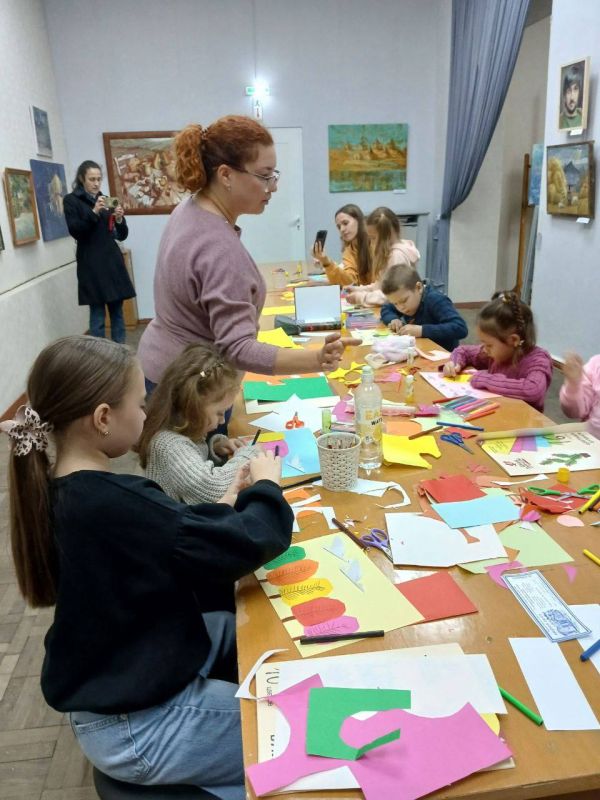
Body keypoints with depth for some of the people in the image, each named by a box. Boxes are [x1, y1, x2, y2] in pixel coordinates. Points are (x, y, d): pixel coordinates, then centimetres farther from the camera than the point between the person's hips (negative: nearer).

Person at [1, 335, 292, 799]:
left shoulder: (64, 489, -5)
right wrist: (266, 486, -12)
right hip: (137, 726, -9)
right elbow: (250, 544, -30)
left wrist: (227, 507, 1)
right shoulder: (112, 505, -35)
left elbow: (171, 536, 6)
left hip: (125, 675, 9)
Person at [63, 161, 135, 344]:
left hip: (113, 261, 5)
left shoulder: (105, 199, 15)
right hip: (91, 264, -5)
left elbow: (121, 236, 12)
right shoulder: (71, 200, 2)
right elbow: (75, 231, -10)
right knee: (97, 314, -7)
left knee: (117, 312, 5)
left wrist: (119, 219, -8)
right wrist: (94, 212, -19)